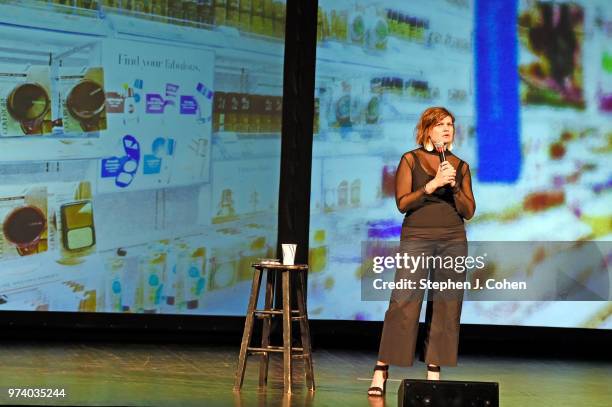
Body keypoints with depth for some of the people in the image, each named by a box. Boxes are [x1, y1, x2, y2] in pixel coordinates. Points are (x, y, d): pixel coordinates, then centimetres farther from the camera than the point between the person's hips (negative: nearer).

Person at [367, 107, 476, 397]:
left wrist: (454, 186, -7)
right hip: (416, 238, -3)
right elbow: (402, 202, -5)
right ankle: (381, 371, -9)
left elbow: (469, 211, 8)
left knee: (446, 306, -1)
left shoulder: (460, 166, 12)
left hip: (453, 241, 3)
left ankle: (434, 371, 5)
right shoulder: (410, 160, 4)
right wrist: (433, 184, -14)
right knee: (403, 303, -10)